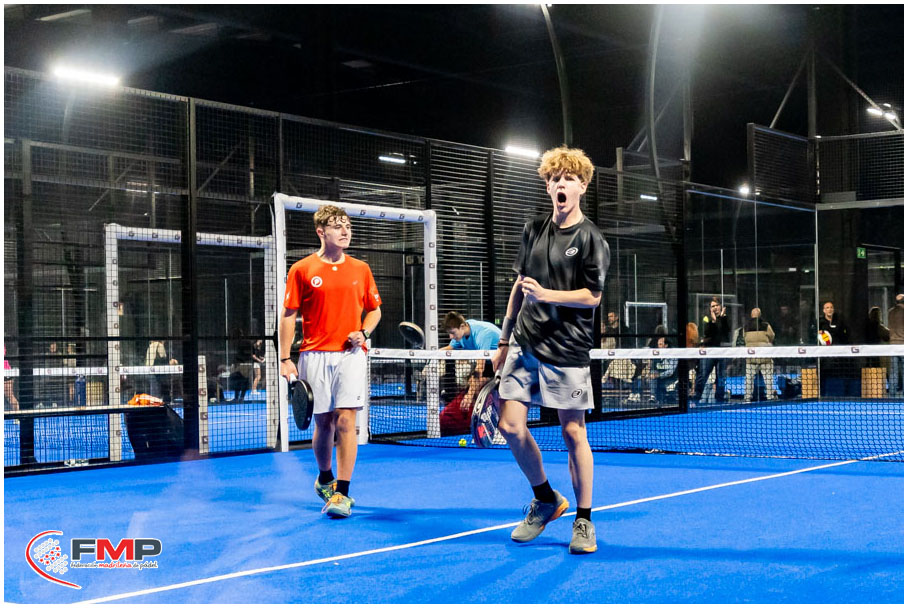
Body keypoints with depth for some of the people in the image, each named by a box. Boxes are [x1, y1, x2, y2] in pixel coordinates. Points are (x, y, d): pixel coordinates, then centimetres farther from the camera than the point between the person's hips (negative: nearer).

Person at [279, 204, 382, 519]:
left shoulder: (361, 269, 9)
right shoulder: (301, 270, 2)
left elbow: (375, 309, 18)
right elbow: (289, 316, 2)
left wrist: (363, 332, -2)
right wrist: (285, 359, -3)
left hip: (351, 354, 1)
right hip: (315, 356, -1)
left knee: (345, 422, -9)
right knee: (323, 422, 6)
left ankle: (342, 493, -6)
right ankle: (324, 478, 32)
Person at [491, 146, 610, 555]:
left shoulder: (591, 239, -5)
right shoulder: (534, 229, 11)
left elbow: (592, 296, -8)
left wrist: (546, 294, -21)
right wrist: (504, 340, 17)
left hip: (566, 350, -5)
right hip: (524, 344, 5)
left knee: (573, 431, 0)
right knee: (510, 425, -1)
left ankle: (583, 520, 13)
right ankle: (545, 499, 21)